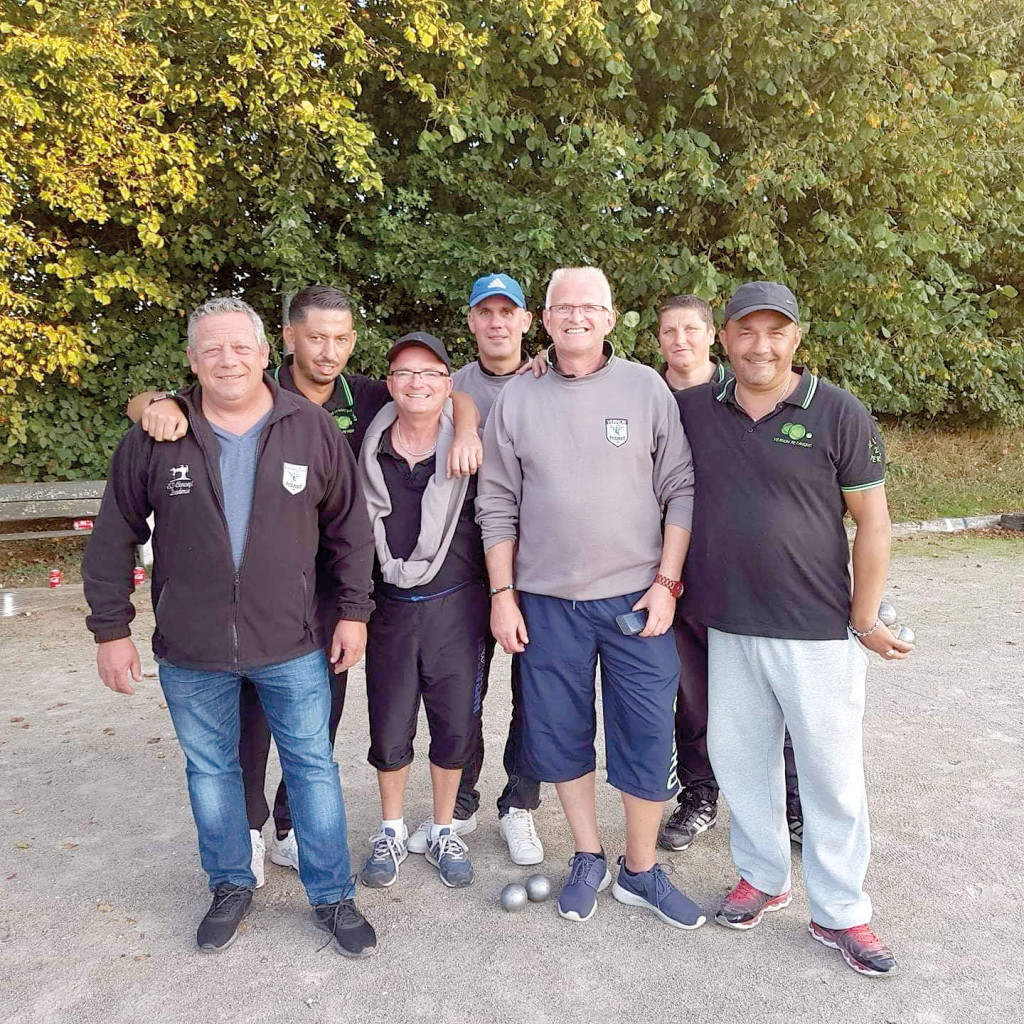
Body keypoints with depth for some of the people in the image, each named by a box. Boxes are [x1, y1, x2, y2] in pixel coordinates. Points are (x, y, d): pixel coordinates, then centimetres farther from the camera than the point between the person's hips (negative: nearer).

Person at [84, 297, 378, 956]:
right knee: (210, 769, 17)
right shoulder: (155, 436, -5)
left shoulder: (312, 428, -5)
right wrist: (111, 629, 2)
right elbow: (115, 538, 2)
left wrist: (354, 610, 0)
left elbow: (349, 526, 2)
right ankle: (232, 886, 39)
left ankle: (332, 896, 27)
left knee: (313, 766, 9)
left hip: (291, 647, -1)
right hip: (190, 654, 1)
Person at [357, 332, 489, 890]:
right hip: (389, 607, 1)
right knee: (389, 728, 11)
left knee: (454, 725, 9)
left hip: (456, 606, -1)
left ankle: (443, 832, 31)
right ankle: (391, 832, 34)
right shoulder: (368, 450, 1)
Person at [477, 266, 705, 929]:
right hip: (546, 604, 2)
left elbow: (682, 490, 0)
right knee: (559, 738, 11)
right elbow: (497, 506, 5)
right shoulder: (516, 400, 4)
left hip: (637, 599, -1)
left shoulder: (646, 388, 1)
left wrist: (667, 582, -6)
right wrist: (502, 594, 1)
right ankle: (588, 858, 33)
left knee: (648, 741, 4)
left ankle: (641, 870, 26)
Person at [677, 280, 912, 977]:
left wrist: (865, 620, -5)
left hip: (818, 632, -3)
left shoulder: (839, 413, -6)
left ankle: (840, 912, 28)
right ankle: (763, 876, 38)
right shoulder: (693, 410, 2)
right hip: (728, 629, 3)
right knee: (738, 758, 16)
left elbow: (873, 522, -3)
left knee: (833, 775, 7)